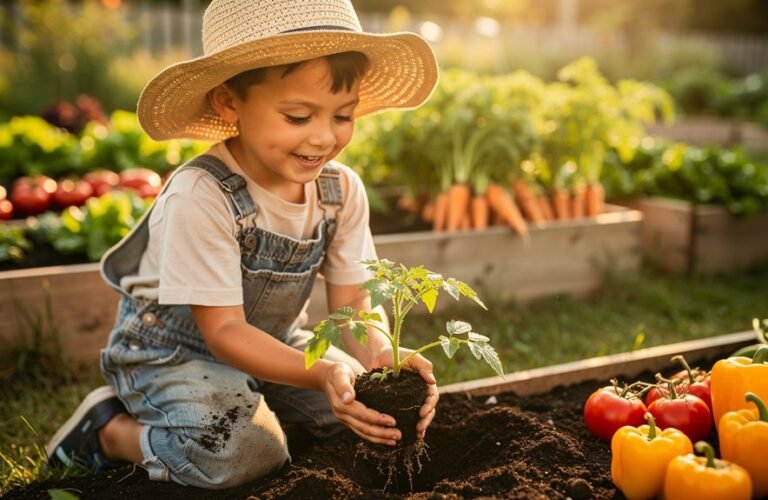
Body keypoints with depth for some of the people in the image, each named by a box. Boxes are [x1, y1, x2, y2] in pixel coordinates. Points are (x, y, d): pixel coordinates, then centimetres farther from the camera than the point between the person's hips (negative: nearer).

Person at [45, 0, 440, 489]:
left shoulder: (342, 189, -12)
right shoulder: (200, 197, -31)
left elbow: (351, 300, -9)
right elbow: (224, 331, -27)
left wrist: (379, 353, -32)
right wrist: (323, 374, -41)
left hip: (274, 341, 7)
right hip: (174, 351, -6)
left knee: (371, 404, -3)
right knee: (242, 452, -27)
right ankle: (110, 429, -1)